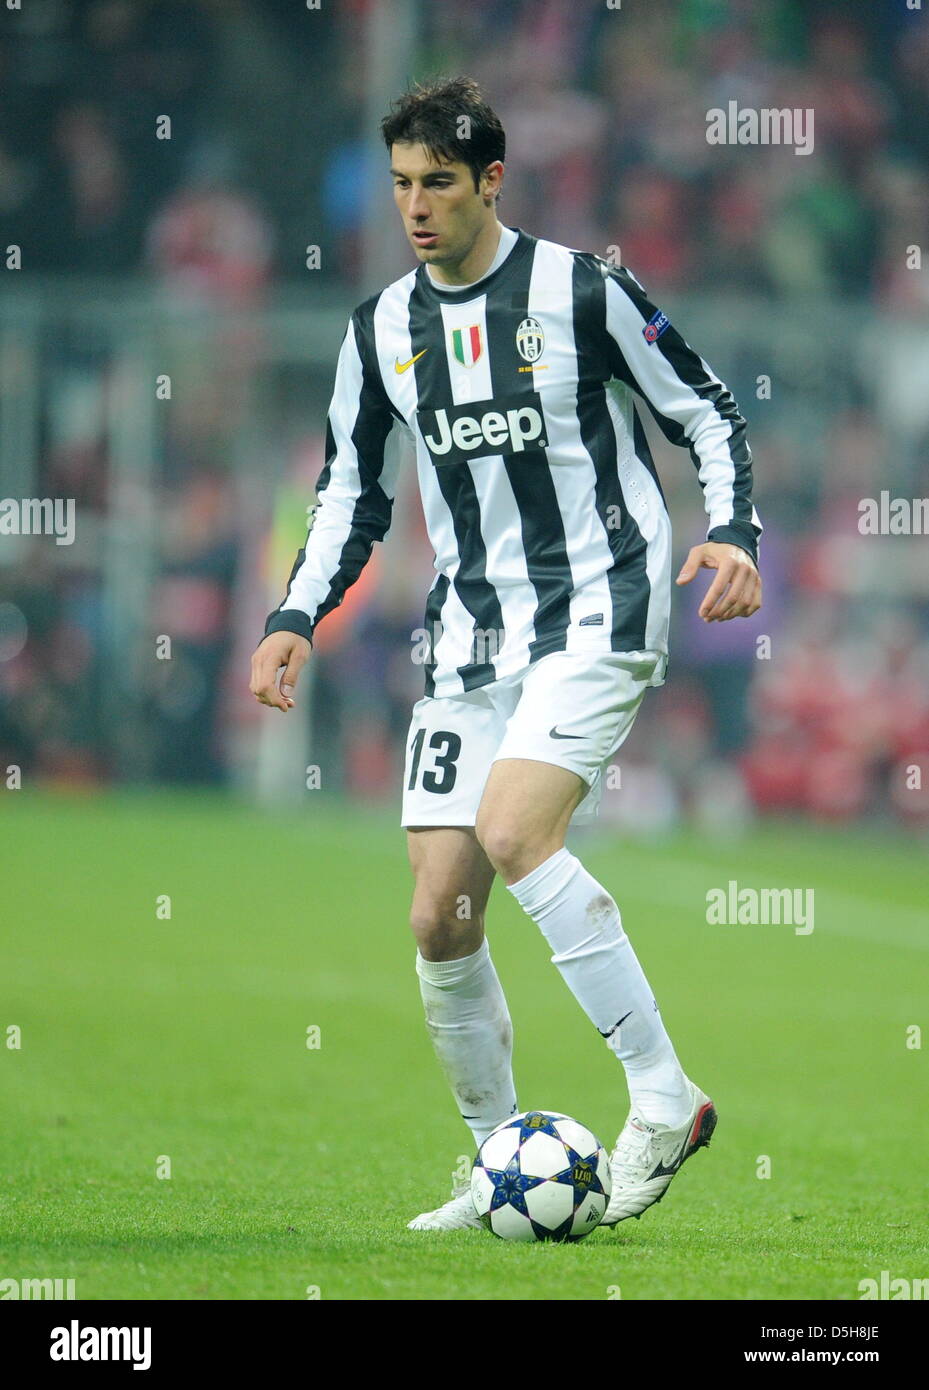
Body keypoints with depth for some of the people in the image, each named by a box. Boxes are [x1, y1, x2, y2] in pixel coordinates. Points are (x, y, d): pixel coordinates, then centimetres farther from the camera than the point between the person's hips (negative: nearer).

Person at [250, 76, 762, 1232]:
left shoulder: (581, 291, -6)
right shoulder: (381, 331, 8)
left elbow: (707, 415, 0)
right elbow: (353, 491, 18)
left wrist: (732, 533, -16)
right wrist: (296, 621, 6)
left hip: (598, 612, -6)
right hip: (470, 637, 6)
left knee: (512, 829, -28)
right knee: (440, 918, -1)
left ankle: (663, 1095, -20)